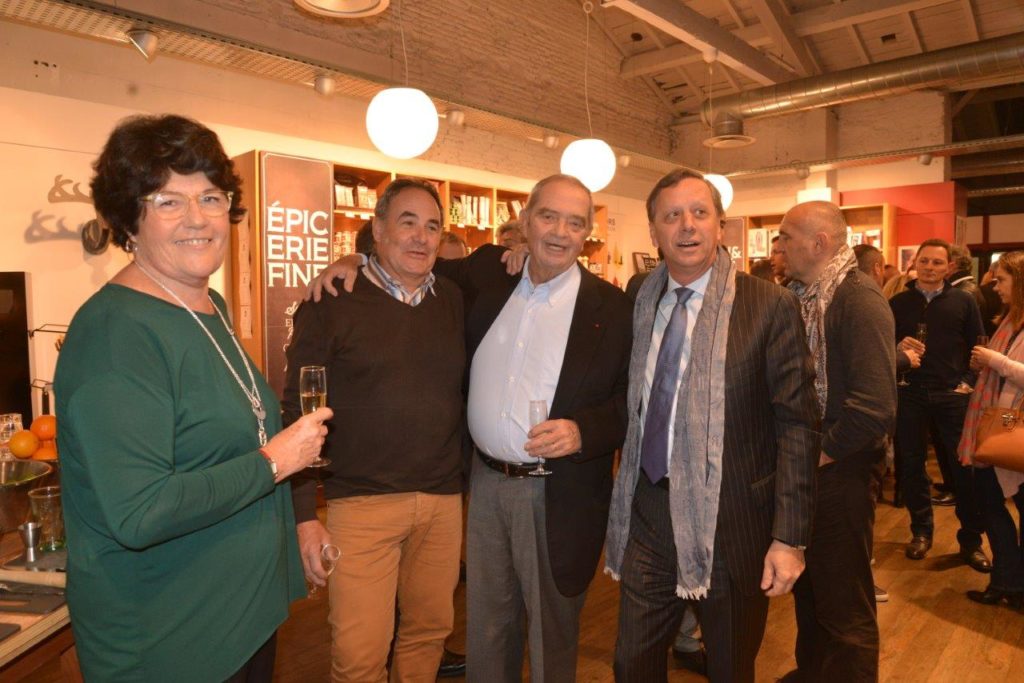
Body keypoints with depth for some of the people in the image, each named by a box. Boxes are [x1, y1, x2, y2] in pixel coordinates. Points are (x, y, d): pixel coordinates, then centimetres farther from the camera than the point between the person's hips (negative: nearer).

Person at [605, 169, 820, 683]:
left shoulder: (770, 306, -10)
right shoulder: (642, 302, 4)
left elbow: (797, 424, -10)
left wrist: (789, 536, -12)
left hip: (731, 520, -3)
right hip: (648, 514, 4)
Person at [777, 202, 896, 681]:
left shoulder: (857, 297, -18)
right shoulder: (800, 295, 8)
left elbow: (876, 403, -26)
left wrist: (821, 454, -17)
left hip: (838, 471, -8)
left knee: (844, 606, 7)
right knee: (807, 589, 23)